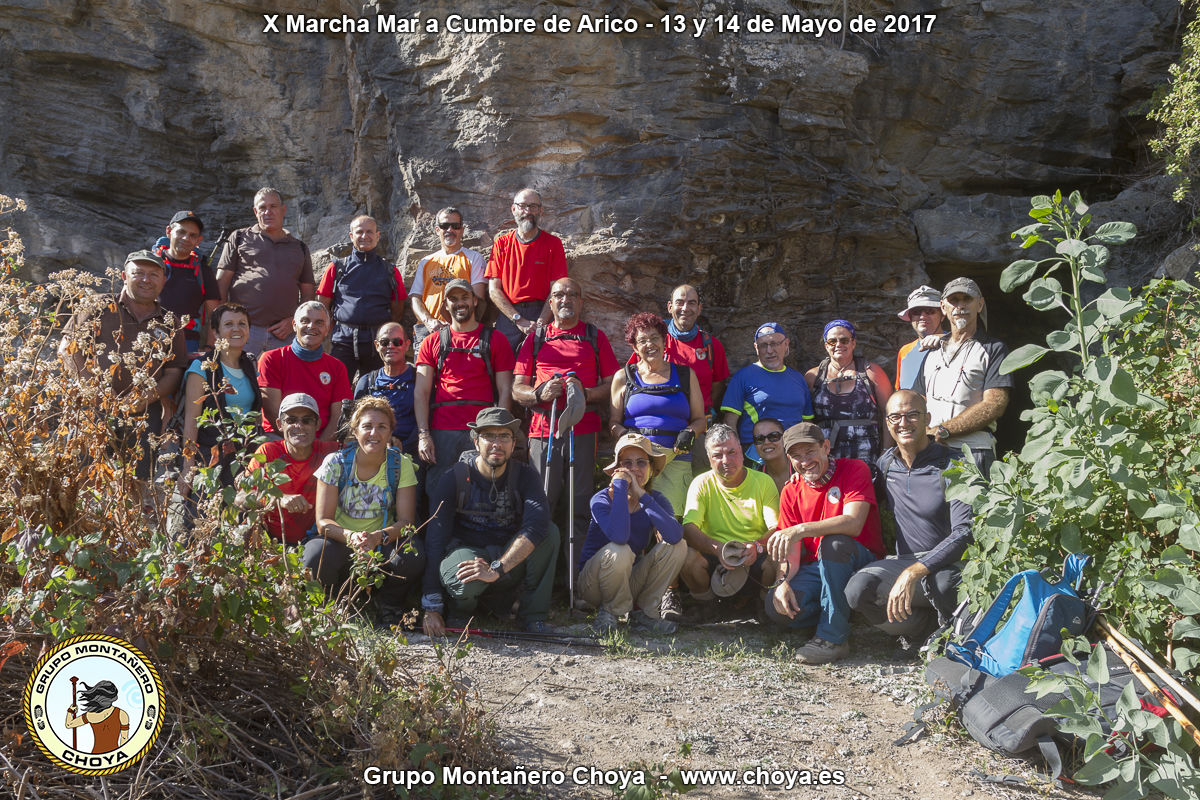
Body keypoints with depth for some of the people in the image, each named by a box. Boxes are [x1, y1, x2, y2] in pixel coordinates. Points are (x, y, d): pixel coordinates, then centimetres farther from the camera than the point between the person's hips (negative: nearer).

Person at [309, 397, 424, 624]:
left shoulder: (401, 464, -5)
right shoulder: (335, 462, -7)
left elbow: (406, 520, -9)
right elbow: (323, 521, -10)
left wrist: (378, 537, -31)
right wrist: (351, 536, -32)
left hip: (383, 546, 1)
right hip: (341, 543, 0)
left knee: (412, 554, -32)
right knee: (317, 557, -34)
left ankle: (387, 602, 2)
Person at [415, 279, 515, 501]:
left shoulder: (495, 340, 10)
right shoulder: (433, 342, 15)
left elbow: (505, 391, 6)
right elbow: (421, 393, 9)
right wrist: (423, 434, -4)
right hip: (441, 431, 1)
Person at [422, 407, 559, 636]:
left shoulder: (524, 475, -7)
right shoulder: (455, 478, -11)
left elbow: (537, 524, -26)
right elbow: (435, 541, -15)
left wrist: (496, 569, -39)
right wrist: (431, 608, -23)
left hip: (510, 560, 2)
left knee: (550, 532, -24)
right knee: (467, 581, -38)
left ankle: (533, 614, -11)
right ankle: (461, 608, 0)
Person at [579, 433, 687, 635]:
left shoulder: (656, 499, -5)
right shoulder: (602, 499, -16)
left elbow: (675, 535, -27)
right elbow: (619, 536, -38)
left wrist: (642, 496, -28)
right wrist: (620, 485, -30)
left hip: (630, 583, 4)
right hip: (593, 579, -4)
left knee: (677, 545, -16)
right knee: (619, 551, -35)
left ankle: (643, 612, -4)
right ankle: (609, 611, -7)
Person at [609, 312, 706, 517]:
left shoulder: (685, 375, 17)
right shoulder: (624, 377, 16)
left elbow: (700, 419, 18)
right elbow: (614, 421, 15)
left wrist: (689, 433, -3)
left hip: (676, 461, 0)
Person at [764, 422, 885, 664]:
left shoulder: (854, 470, -9)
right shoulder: (791, 492, 6)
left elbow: (853, 523, -26)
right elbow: (792, 553, 2)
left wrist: (800, 530, -37)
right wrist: (784, 582, -19)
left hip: (860, 562, -4)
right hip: (816, 567, 4)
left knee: (833, 542, -37)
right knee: (776, 608, -24)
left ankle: (833, 637, -26)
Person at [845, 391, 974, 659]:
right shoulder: (885, 464, 9)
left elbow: (965, 532, -19)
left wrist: (914, 572, -30)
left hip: (949, 562, -3)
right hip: (903, 562, 4)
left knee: (941, 581, -40)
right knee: (858, 590, -27)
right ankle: (924, 628, -2)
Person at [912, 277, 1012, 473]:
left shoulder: (993, 349, 6)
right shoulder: (933, 350, 23)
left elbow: (994, 405, -6)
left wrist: (942, 431, -11)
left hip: (973, 451, -4)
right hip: (929, 450, 4)